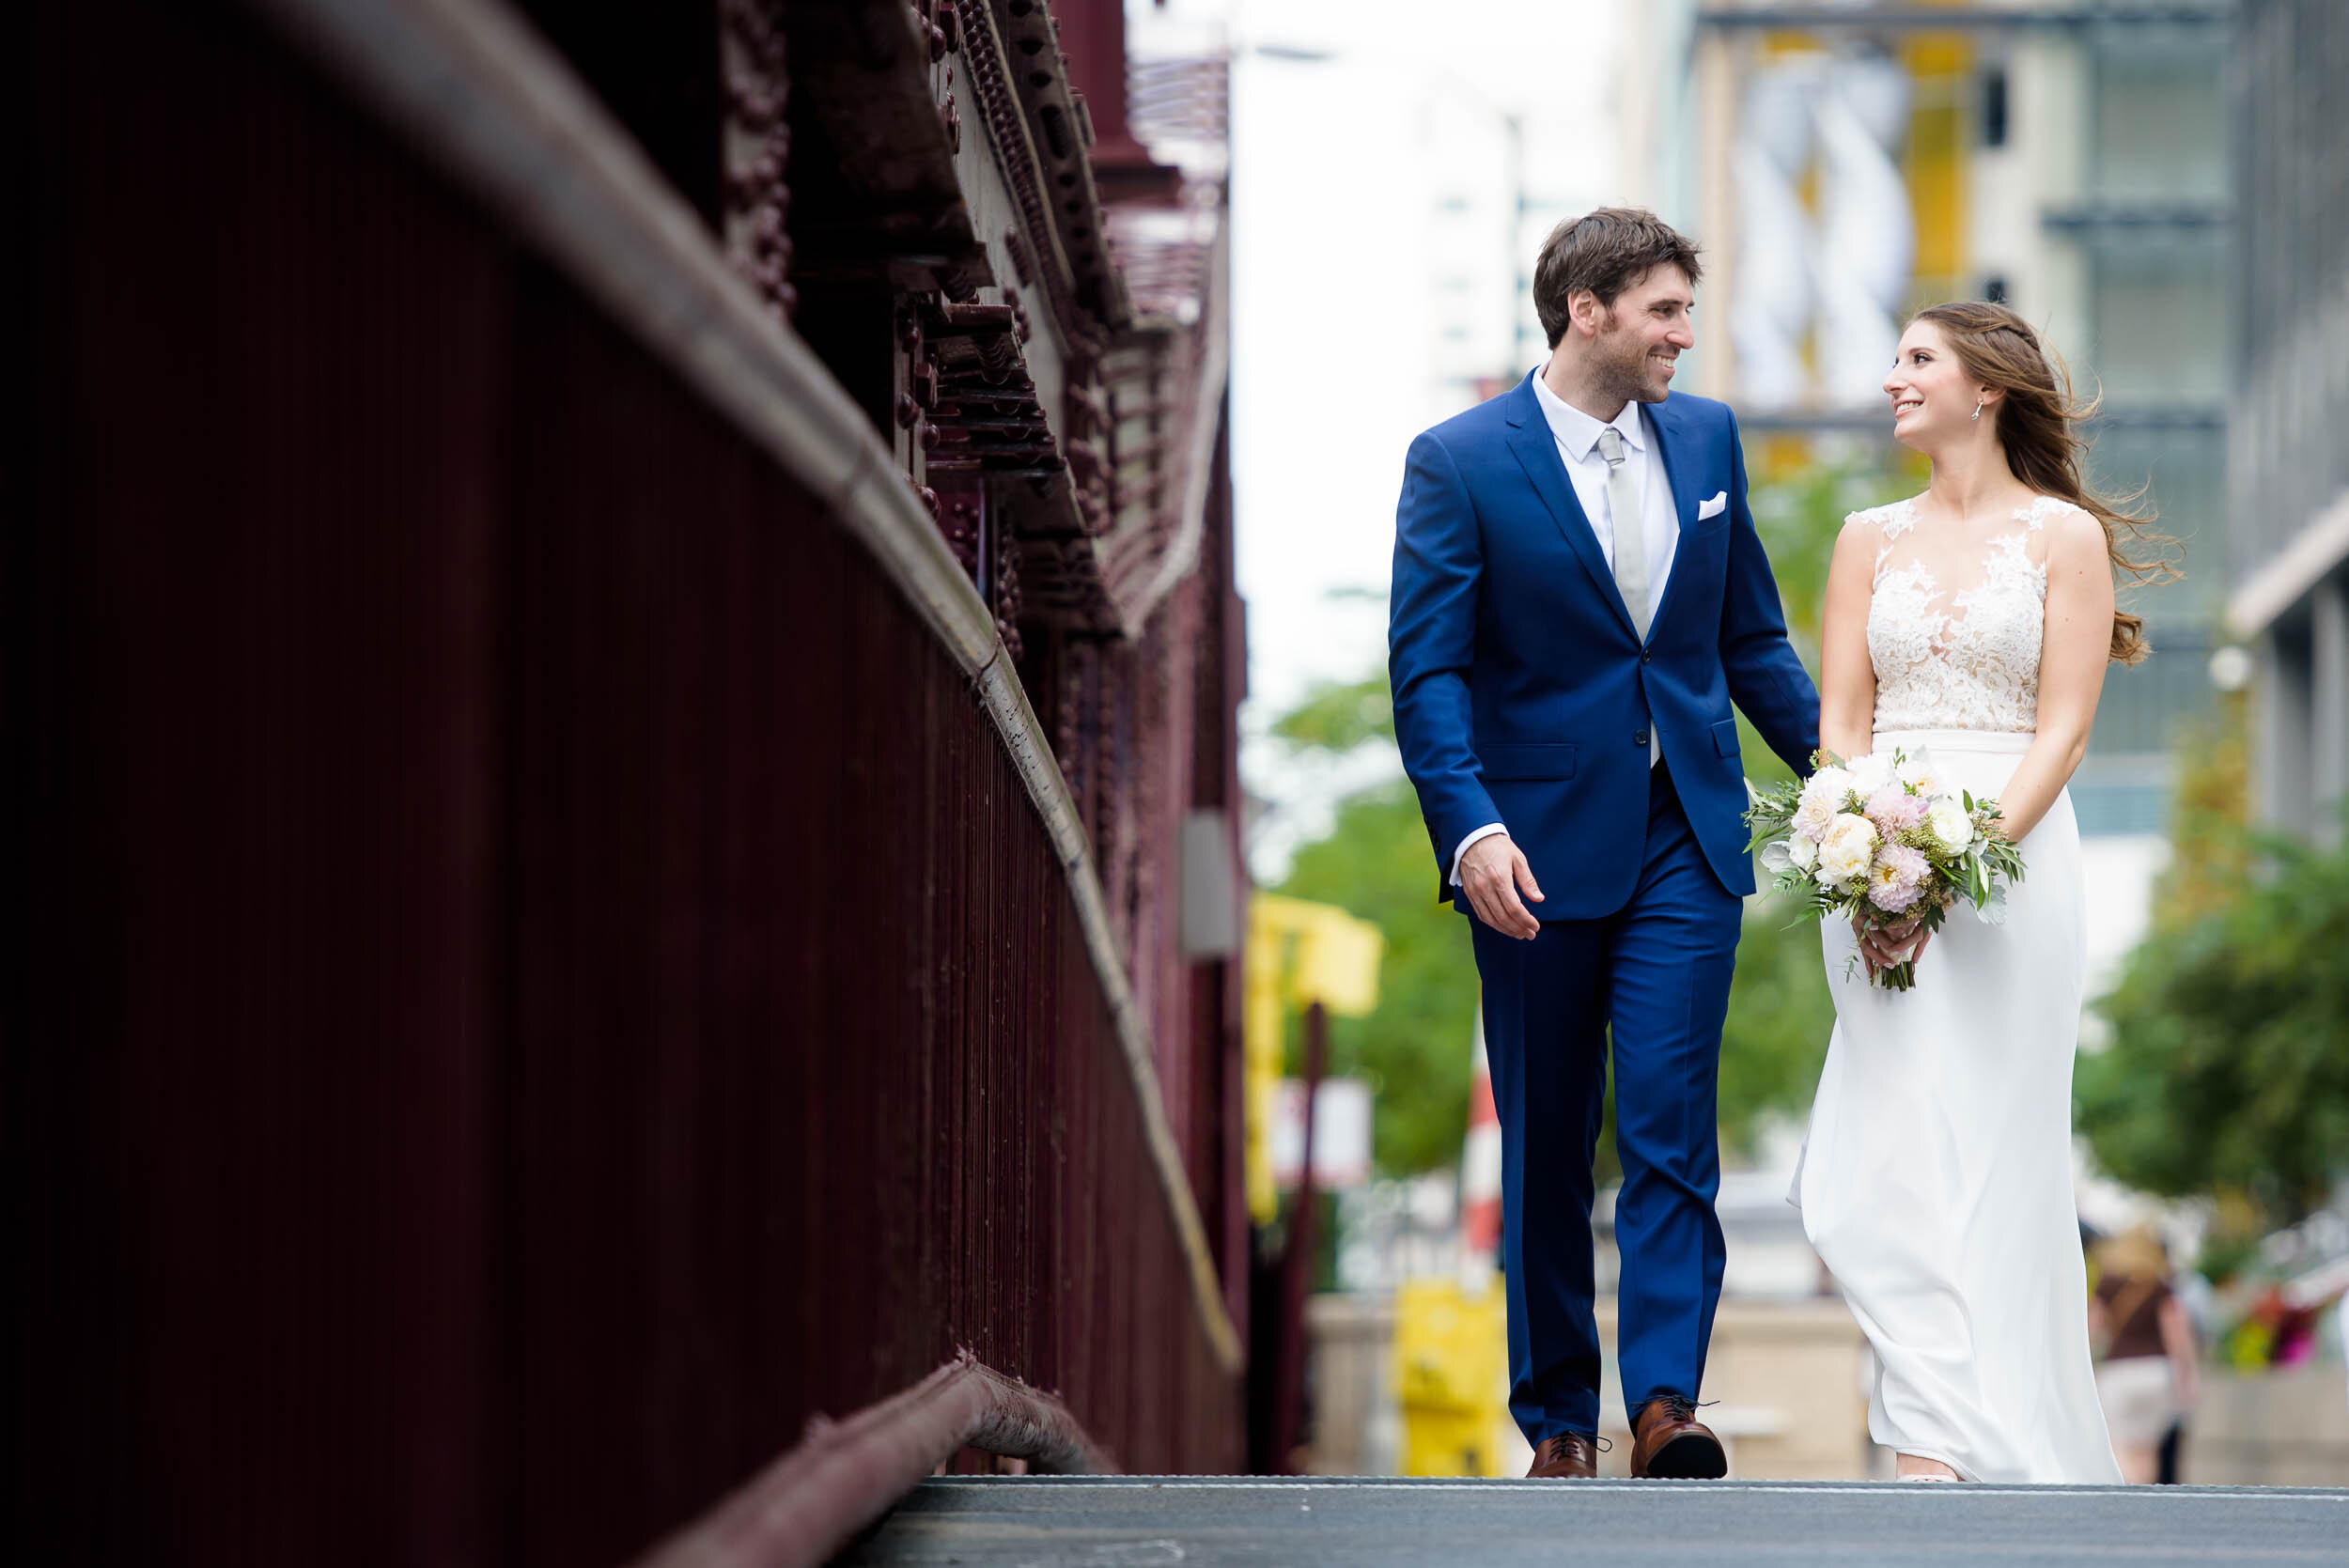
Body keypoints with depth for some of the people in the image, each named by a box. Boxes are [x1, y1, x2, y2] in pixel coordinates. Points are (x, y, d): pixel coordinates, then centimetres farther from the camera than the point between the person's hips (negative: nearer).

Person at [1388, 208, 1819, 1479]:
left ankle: (1664, 1404, -13)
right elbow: (1428, 671, -10)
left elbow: (1750, 635, 17)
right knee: (1546, 1149, 7)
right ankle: (1557, 1417, 16)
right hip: (1538, 852, -2)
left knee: (1671, 1131, -9)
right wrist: (1471, 827, -23)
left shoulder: (1705, 436, 8)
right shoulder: (1459, 462, -6)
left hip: (1685, 844, 2)